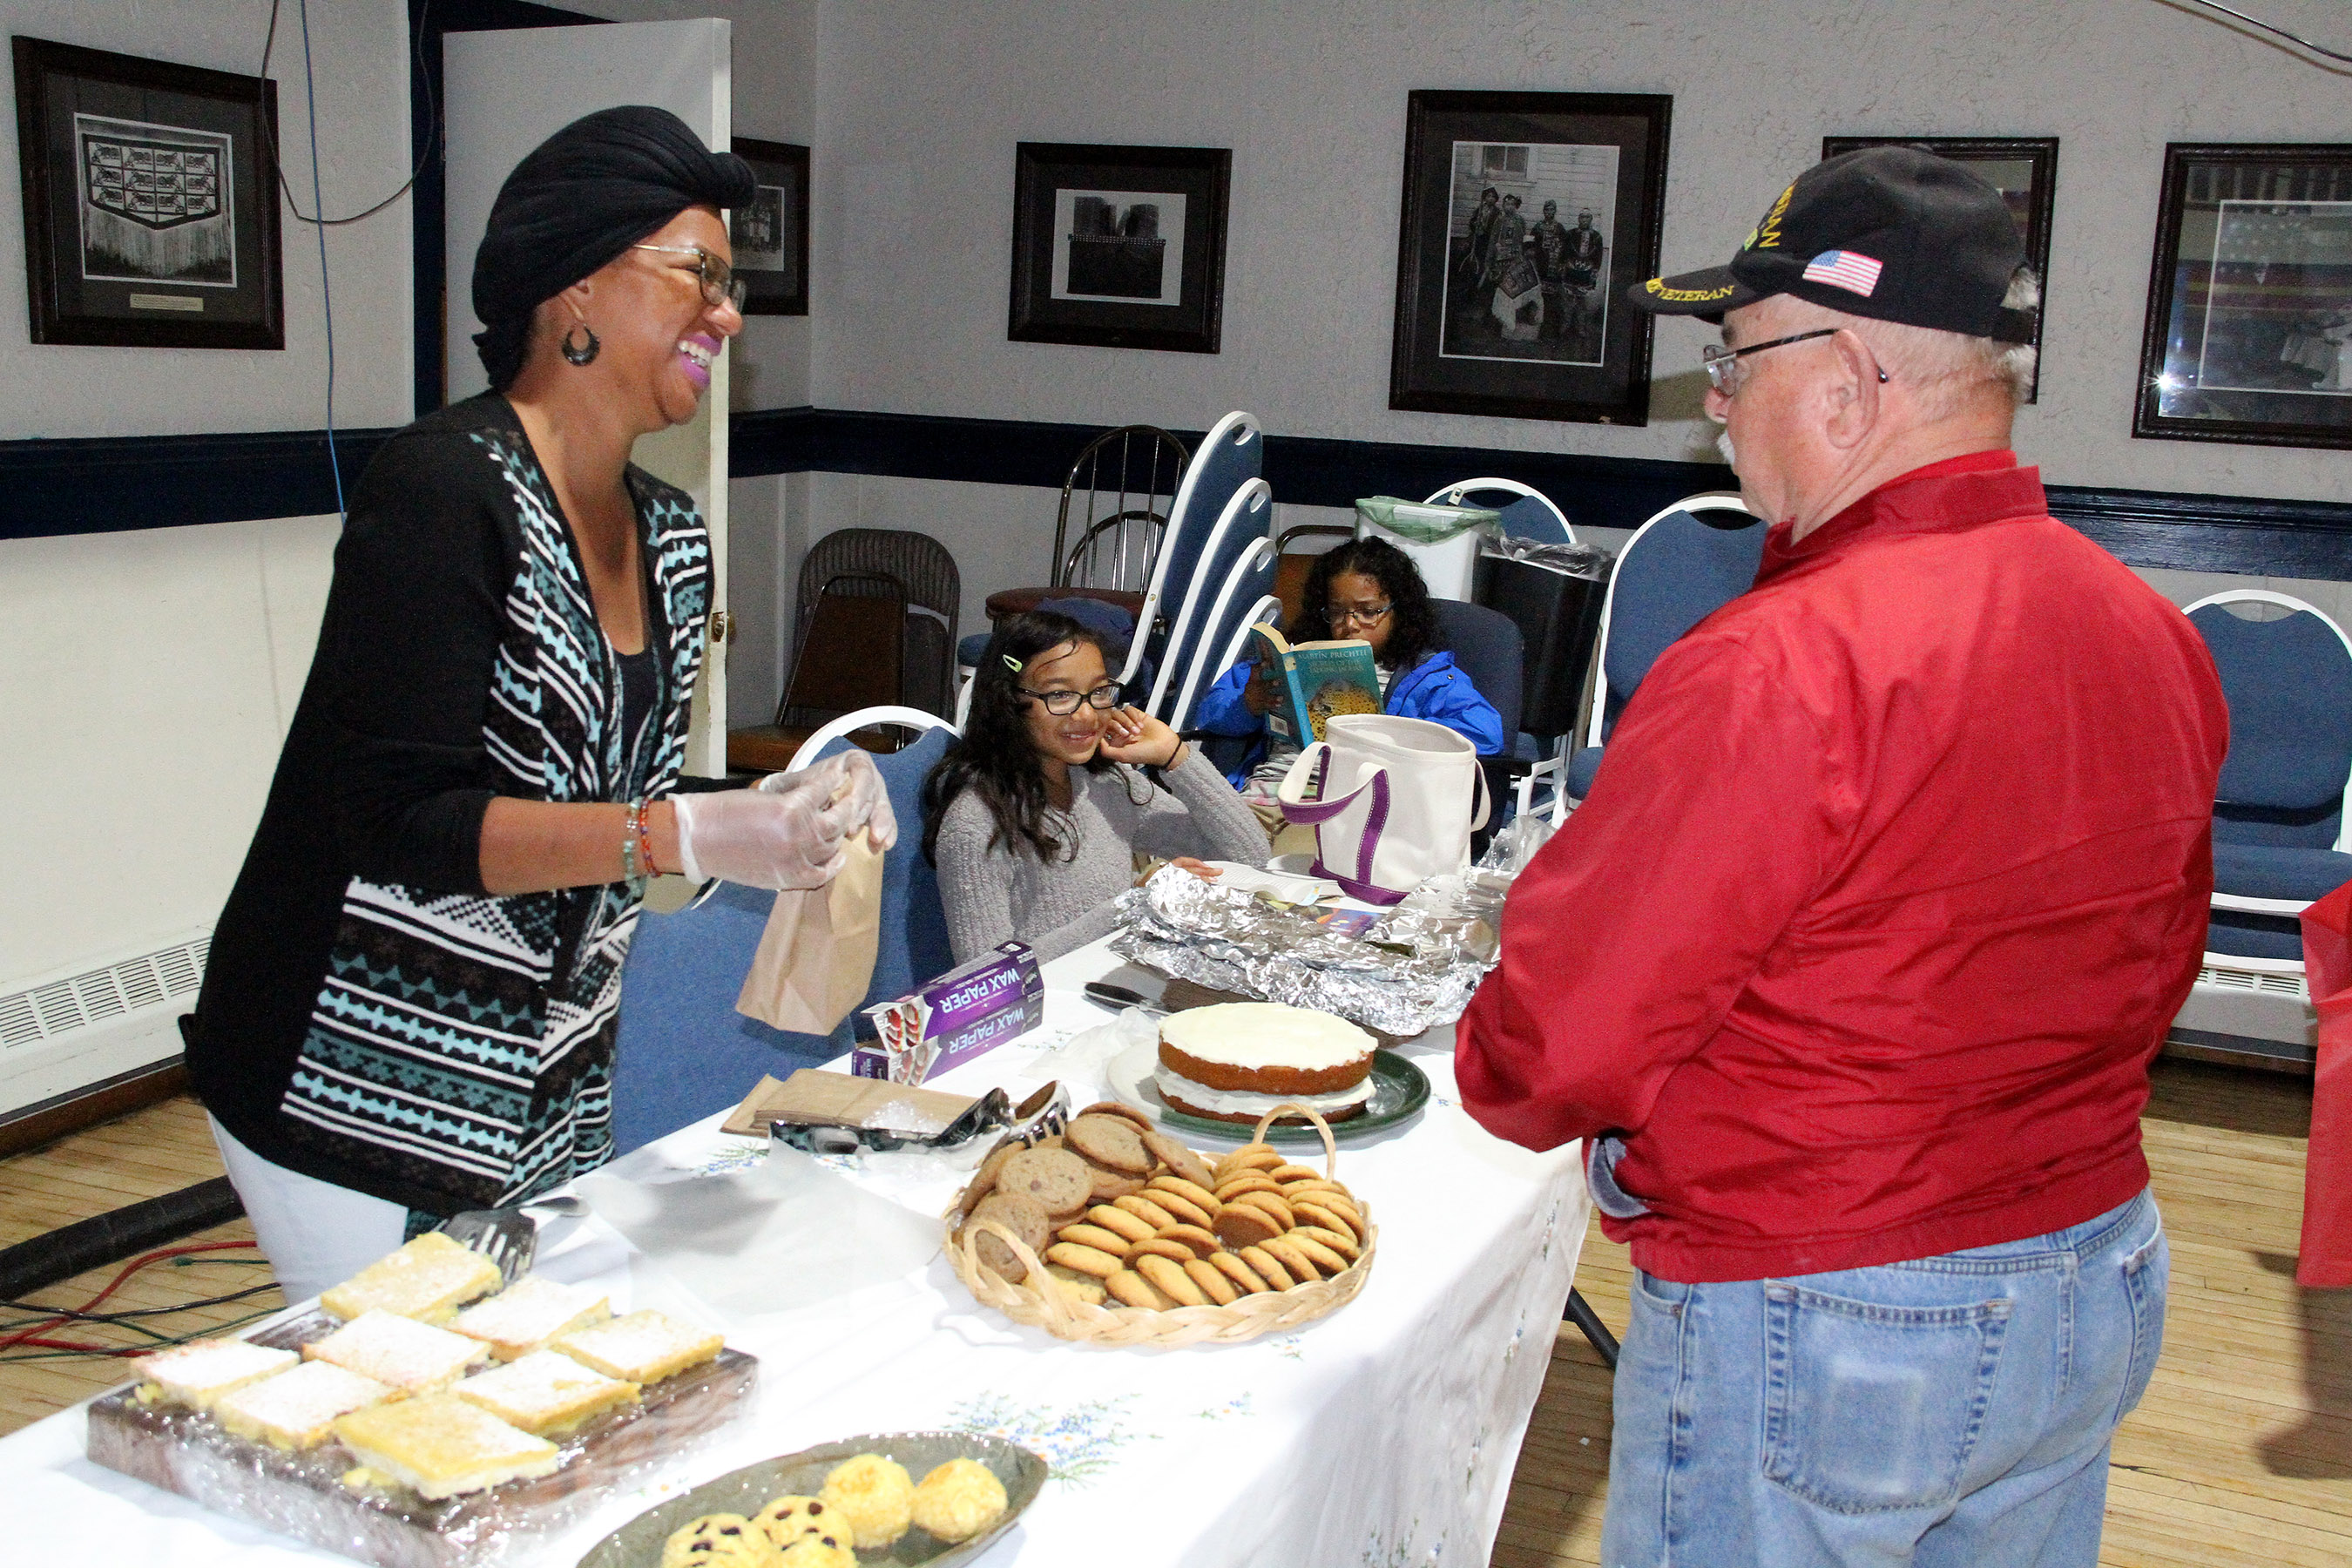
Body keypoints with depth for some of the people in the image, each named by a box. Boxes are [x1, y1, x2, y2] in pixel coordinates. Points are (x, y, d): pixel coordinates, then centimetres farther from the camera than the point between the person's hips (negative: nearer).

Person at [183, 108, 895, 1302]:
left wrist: (776, 819, -5)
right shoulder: (444, 487, -18)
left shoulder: (672, 539, 6)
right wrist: (688, 837, -30)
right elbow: (404, 825, -24)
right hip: (360, 1084, -7)